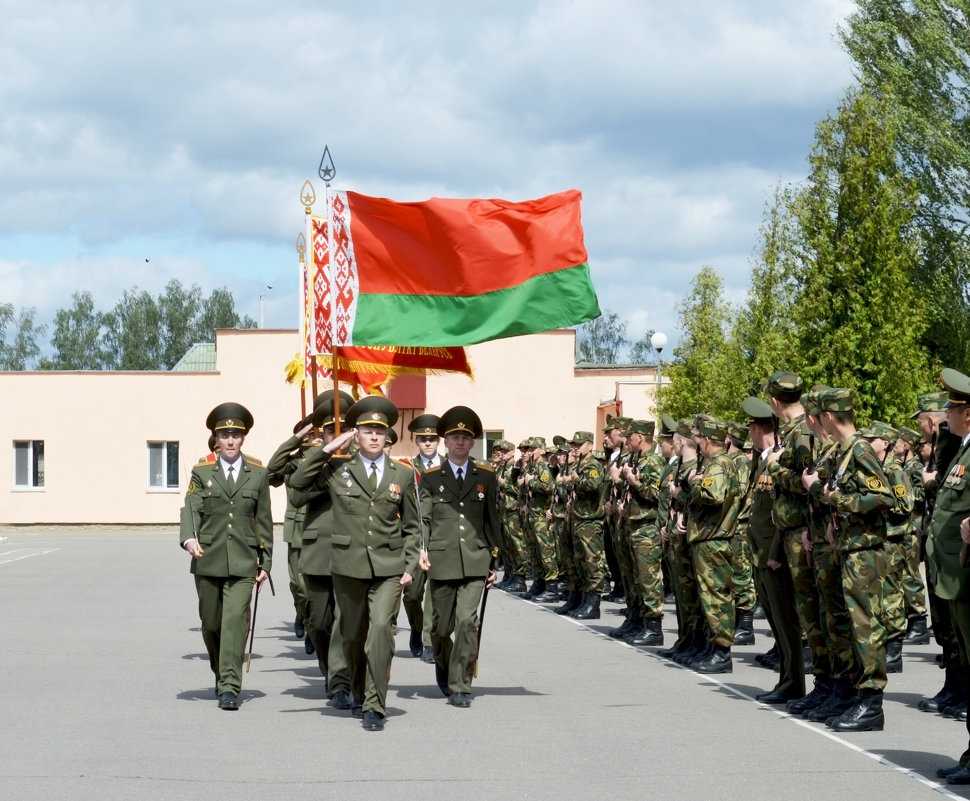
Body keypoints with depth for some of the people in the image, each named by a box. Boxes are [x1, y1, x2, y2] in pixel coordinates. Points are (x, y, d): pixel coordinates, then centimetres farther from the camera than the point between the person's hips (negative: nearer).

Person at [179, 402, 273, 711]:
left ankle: (230, 687, -15)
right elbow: (190, 509, -6)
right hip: (208, 559, 1)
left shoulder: (258, 475, 7)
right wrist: (189, 538, -27)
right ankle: (221, 674, 34)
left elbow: (264, 521, 10)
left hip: (243, 562, -1)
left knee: (235, 621, -13)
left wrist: (265, 563, 6)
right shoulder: (202, 473, 6)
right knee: (211, 624, 10)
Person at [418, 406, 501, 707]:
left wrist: (494, 560, 9)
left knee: (467, 622, -13)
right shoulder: (431, 478, 6)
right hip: (441, 561, 0)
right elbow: (422, 519, 1)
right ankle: (443, 664, 39)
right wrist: (421, 550, -16)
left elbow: (492, 520, 12)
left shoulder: (485, 476, 9)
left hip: (475, 561, 0)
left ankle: (460, 687, -6)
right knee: (442, 625, 8)